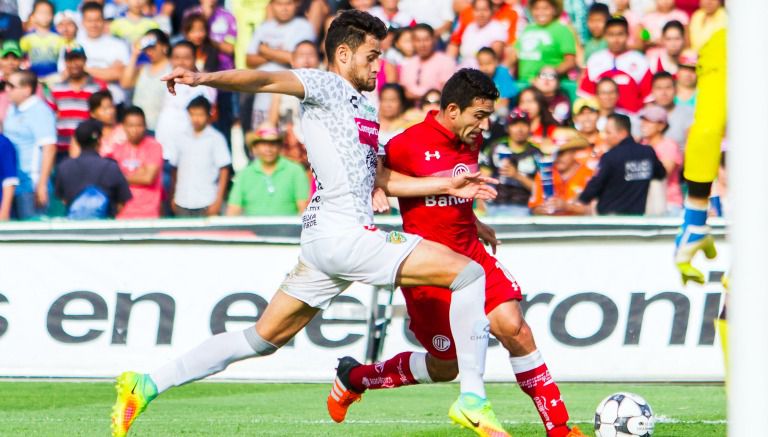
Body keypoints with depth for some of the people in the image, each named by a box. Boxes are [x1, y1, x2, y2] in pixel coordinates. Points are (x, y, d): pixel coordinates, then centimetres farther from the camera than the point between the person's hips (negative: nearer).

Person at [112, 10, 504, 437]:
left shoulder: (361, 109, 24)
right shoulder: (328, 87, -3)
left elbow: (383, 180, 28)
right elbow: (266, 80, -19)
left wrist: (447, 185, 23)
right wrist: (206, 78, -35)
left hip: (327, 238, 10)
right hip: (344, 235, -10)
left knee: (263, 339, 12)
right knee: (469, 272, -9)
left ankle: (147, 385, 11)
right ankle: (473, 398, -8)